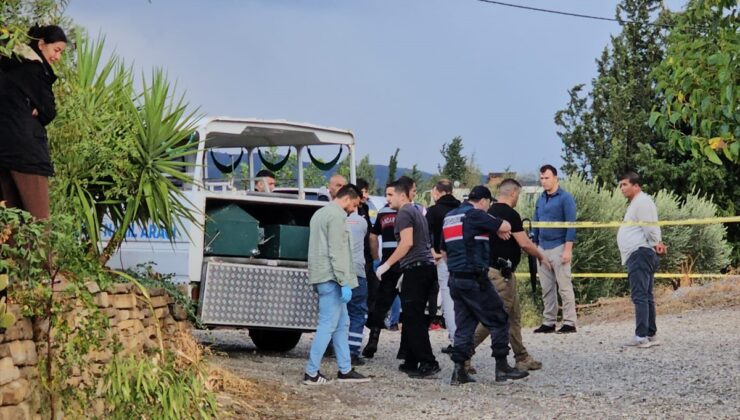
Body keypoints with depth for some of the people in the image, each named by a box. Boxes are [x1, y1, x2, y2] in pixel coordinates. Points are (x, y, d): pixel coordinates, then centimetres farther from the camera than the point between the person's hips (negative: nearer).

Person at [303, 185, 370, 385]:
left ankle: (345, 370, 15)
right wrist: (345, 282, -19)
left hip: (321, 276, 10)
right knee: (328, 325, -8)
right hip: (330, 277, -10)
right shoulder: (337, 215, -11)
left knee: (342, 324, 13)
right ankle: (311, 373, -7)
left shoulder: (320, 213, 21)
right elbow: (338, 252, -18)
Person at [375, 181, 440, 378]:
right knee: (412, 318, 12)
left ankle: (428, 363, -13)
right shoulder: (416, 211, 23)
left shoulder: (404, 213, -8)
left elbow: (407, 243, -18)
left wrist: (387, 264, -16)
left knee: (413, 319, -10)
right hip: (427, 267, 10)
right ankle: (411, 362, 15)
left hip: (416, 268, -10)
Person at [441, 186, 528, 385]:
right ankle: (502, 367, 5)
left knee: (464, 324, 10)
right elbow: (505, 227, -11)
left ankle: (459, 370, 4)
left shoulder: (449, 217, 14)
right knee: (498, 320, 3)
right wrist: (498, 229, 8)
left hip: (455, 278, 8)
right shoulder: (474, 215, -12)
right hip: (474, 279, -8)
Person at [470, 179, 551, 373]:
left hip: (491, 268, 10)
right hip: (501, 272, -10)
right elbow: (524, 243, -17)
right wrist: (541, 257, -2)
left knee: (514, 316, 15)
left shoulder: (491, 211, 11)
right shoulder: (510, 214, -15)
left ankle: (522, 358, 20)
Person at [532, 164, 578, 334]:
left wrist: (568, 249, -17)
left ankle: (569, 322, -4)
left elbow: (571, 225, -11)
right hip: (543, 248, 7)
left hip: (559, 248, -7)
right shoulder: (540, 200, 14)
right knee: (547, 288, 9)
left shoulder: (565, 198, -6)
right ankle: (548, 322, 14)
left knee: (564, 286, -6)